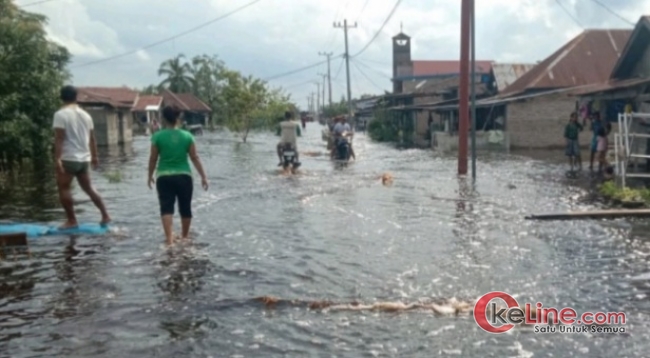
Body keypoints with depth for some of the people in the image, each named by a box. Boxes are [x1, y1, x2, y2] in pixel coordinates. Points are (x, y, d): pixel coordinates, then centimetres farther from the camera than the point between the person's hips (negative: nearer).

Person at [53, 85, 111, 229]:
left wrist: (57, 159, -19)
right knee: (88, 188, 16)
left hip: (68, 159, -7)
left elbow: (59, 138, -17)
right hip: (84, 159, 7)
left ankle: (71, 220, 3)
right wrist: (94, 156, 22)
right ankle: (105, 215, 16)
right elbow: (92, 139, 15)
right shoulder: (85, 115, 11)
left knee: (64, 188, 4)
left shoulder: (61, 114, -9)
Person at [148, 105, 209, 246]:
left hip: (164, 177, -1)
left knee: (166, 208, -2)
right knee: (185, 208, 14)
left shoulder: (158, 136, -4)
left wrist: (150, 176, 15)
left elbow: (153, 159, 1)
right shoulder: (187, 136, -1)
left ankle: (169, 238, -18)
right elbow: (195, 158, 0)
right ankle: (185, 237, 29)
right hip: (183, 176, 1)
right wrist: (203, 176, 7)